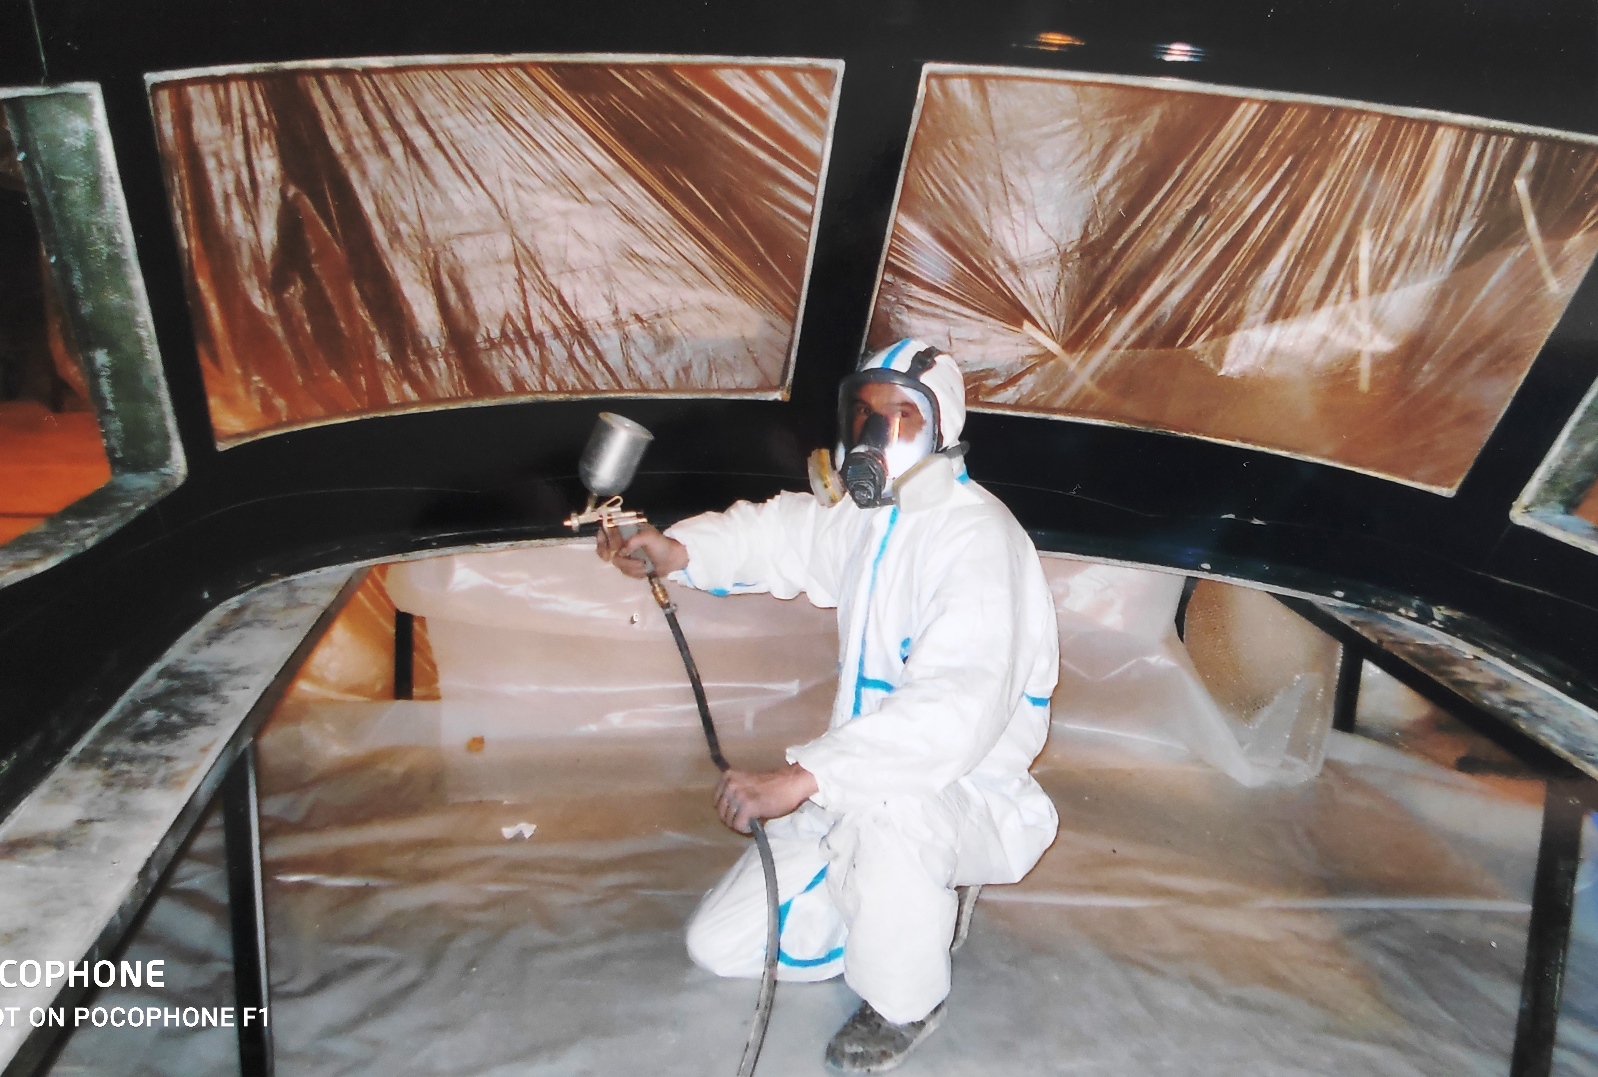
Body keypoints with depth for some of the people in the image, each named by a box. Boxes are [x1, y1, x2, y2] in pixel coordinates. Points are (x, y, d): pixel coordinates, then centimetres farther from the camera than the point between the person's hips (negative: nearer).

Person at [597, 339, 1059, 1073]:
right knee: (724, 946, 6)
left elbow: (960, 702, -35)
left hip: (965, 797, -7)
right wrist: (679, 549, -6)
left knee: (888, 811, -42)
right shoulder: (862, 512, 4)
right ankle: (918, 902, 21)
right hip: (861, 789, 8)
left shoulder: (976, 537, -23)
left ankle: (906, 1003, -11)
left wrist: (803, 777, -42)